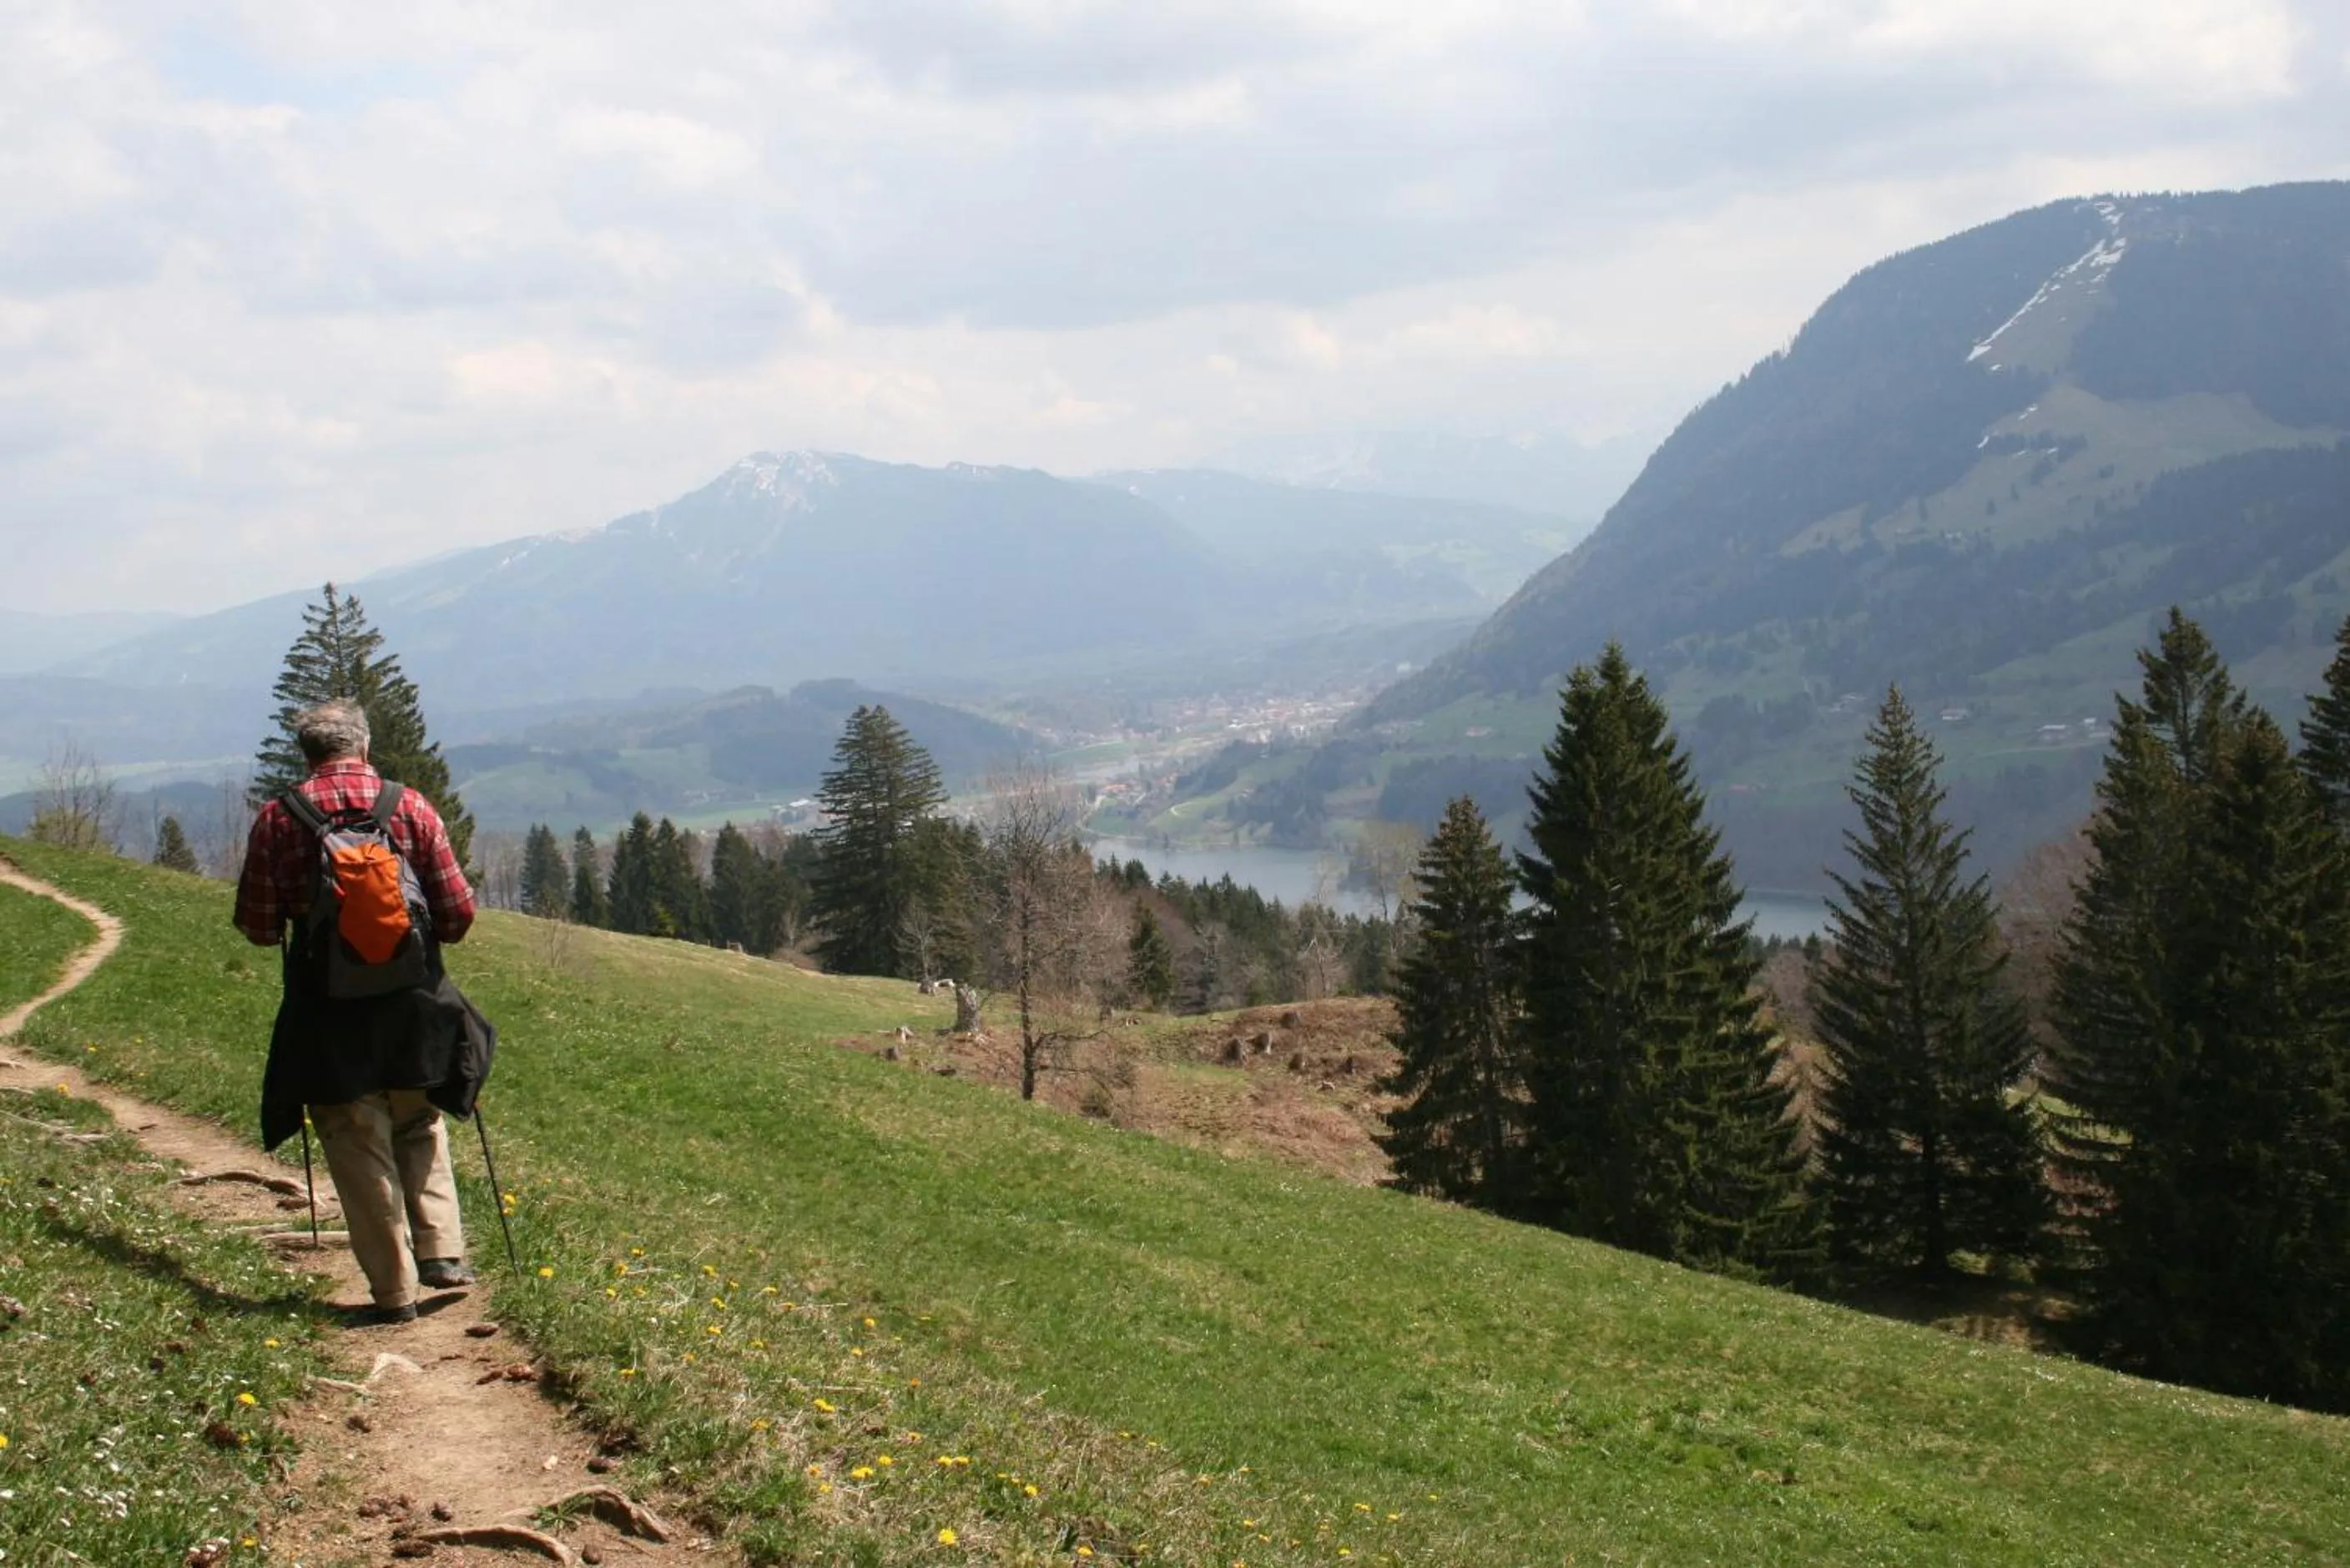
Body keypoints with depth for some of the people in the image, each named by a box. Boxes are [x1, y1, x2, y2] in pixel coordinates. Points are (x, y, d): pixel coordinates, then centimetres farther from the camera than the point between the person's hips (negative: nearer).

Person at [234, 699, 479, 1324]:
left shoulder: (279, 819, -5)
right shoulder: (411, 807, -3)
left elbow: (258, 927, -2)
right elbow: (458, 912, -3)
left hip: (329, 1014, -1)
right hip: (410, 1006, 2)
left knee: (359, 1147, 6)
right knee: (420, 1128, 21)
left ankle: (394, 1290, 7)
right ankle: (442, 1252, 12)